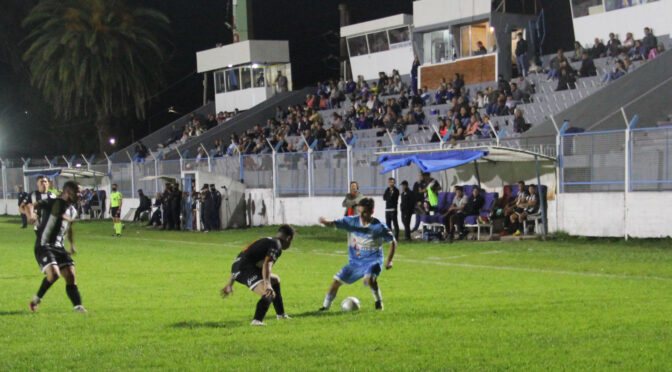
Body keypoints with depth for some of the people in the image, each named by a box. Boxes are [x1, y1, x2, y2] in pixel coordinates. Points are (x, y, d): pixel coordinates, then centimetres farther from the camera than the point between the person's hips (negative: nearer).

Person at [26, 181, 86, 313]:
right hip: (44, 246, -7)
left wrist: (72, 245, 34)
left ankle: (78, 306, -2)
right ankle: (37, 298, 0)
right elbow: (31, 206, -20)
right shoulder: (52, 203, -10)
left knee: (70, 275, -4)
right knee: (54, 274, -22)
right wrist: (31, 215, -41)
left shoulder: (72, 211, 13)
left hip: (59, 247, 7)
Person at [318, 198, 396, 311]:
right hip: (355, 261, 4)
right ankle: (326, 305, 23)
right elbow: (334, 224, -13)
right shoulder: (352, 221, -4)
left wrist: (389, 260, -10)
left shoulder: (379, 227, -12)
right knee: (337, 280, 2)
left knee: (369, 278, -33)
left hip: (372, 260, -4)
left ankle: (379, 301, -8)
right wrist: (325, 222, -36)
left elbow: (392, 242, -3)